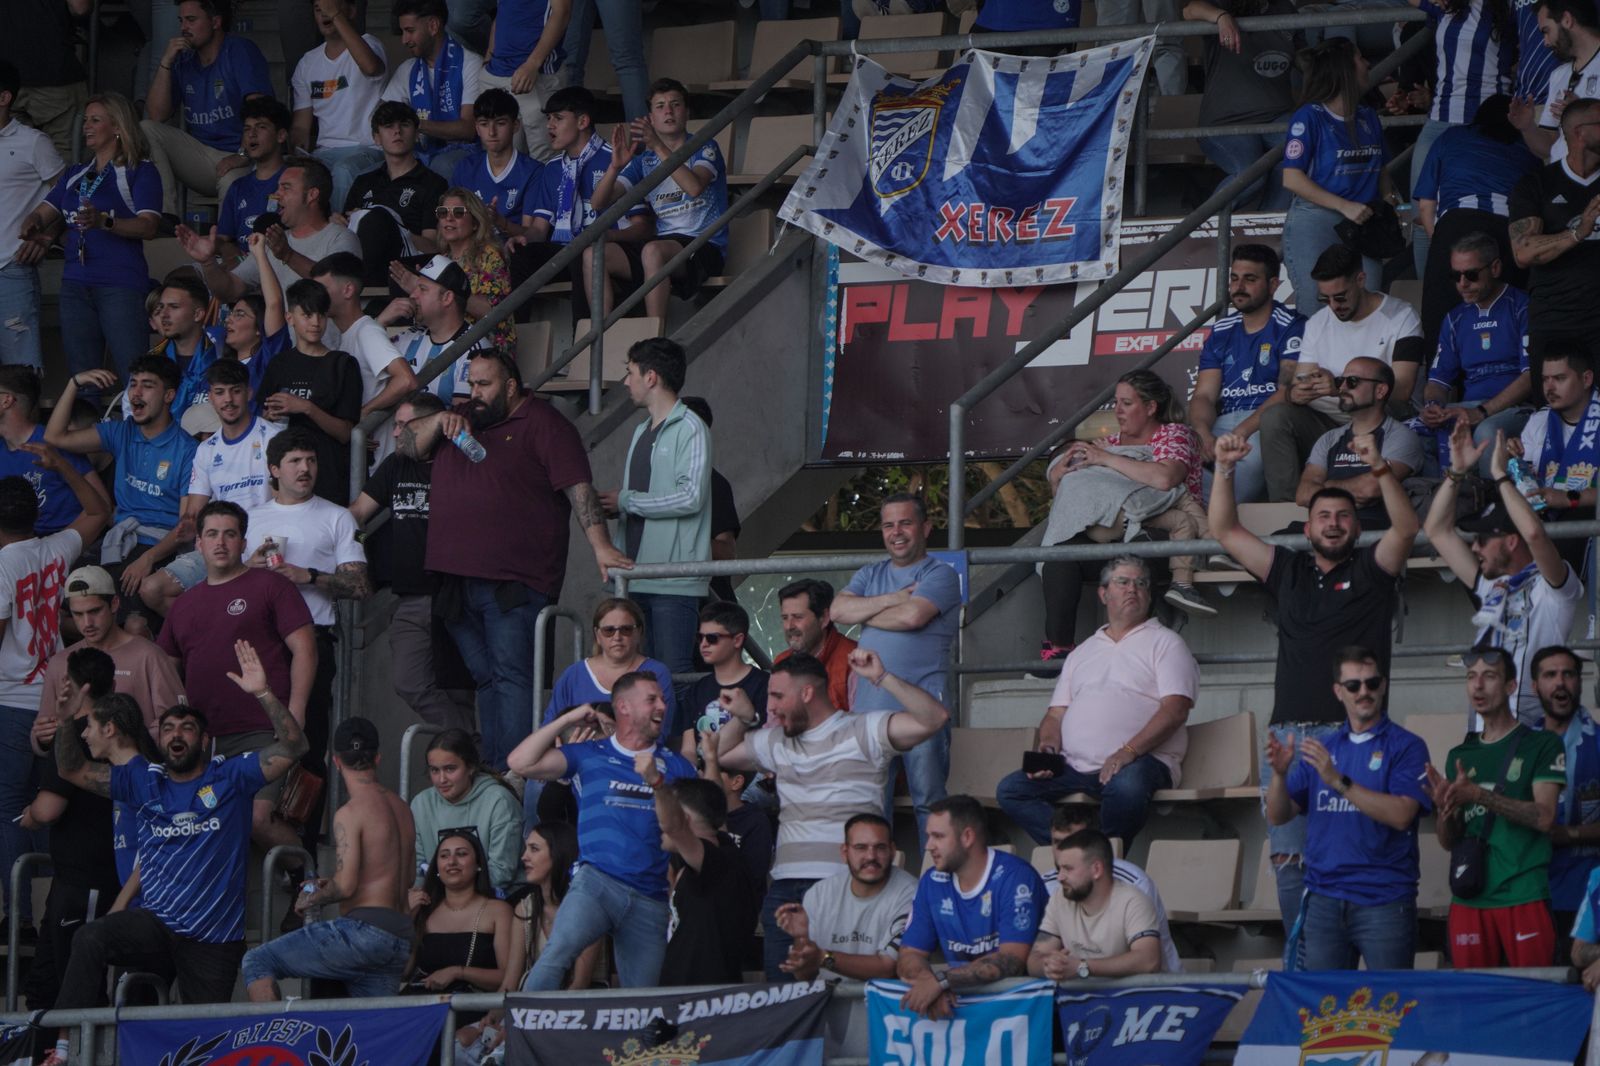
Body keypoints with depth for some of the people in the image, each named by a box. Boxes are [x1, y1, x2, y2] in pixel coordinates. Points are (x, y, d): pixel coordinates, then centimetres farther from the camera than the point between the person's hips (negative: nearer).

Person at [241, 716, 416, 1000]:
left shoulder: (350, 813, -8)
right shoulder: (401, 808, 17)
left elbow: (345, 886, -15)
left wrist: (311, 899, 5)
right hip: (402, 939, 8)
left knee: (255, 963, -4)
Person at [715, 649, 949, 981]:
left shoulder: (863, 732, 0)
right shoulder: (776, 743, 21)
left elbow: (935, 718, -11)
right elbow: (720, 755, 34)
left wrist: (881, 677, -17)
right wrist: (741, 717, 17)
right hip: (785, 888, 6)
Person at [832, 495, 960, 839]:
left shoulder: (940, 575, 2)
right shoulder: (870, 575, 21)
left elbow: (912, 616, -15)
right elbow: (837, 610, 4)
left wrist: (861, 613, 2)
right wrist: (892, 599, -5)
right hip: (870, 705, 5)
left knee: (928, 799, -5)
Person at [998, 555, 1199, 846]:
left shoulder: (1164, 643, 10)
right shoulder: (1083, 652, 27)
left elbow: (1175, 710, -5)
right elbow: (1056, 715, 24)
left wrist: (1129, 751, -19)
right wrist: (1045, 747, -1)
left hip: (1141, 760, -6)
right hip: (1075, 766, 6)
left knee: (1127, 784, -40)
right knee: (1010, 790, -15)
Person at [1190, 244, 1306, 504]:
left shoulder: (1291, 327, 4)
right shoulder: (1221, 332, 21)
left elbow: (1287, 392, -9)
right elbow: (1204, 395, 13)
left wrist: (1241, 432, -19)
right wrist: (1204, 435, -10)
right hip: (1222, 424, 5)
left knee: (1251, 453, -41)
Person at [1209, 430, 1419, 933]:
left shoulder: (1370, 570, 11)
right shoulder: (1289, 571, 21)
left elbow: (1407, 528, -7)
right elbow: (1225, 531, 20)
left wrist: (1382, 472, -20)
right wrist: (1224, 470, 6)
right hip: (1288, 735, 4)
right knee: (1288, 859, -2)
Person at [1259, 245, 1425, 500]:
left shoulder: (1401, 318, -1)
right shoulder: (1318, 323, 16)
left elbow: (1402, 390, -14)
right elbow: (1300, 381, 9)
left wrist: (1340, 387, -26)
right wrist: (1296, 393, -19)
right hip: (1325, 425, 4)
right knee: (1274, 417, -23)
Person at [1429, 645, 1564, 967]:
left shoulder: (1541, 744, 3)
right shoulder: (1460, 756, 17)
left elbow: (1544, 817, -9)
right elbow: (1448, 842, 16)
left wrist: (1479, 795, -18)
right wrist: (1444, 808, -7)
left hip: (1523, 900, -4)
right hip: (1468, 900, 4)